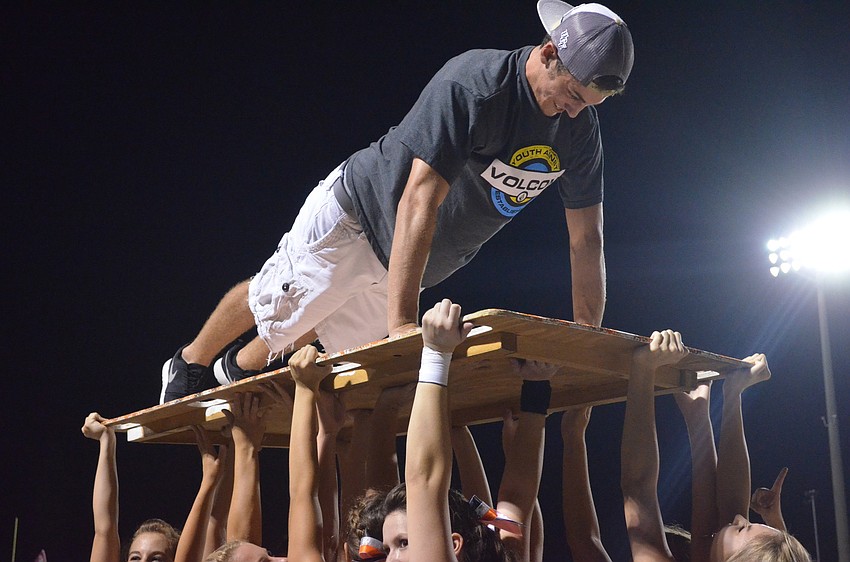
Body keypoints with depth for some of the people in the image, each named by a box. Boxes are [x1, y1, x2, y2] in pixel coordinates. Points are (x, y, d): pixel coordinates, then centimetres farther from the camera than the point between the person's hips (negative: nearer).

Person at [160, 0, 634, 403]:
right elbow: (421, 198, -39)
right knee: (273, 305, 7)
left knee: (330, 337, 18)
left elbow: (587, 236, -8)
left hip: (413, 262, 6)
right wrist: (402, 324, -45)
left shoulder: (581, 125, -14)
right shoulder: (472, 83, -33)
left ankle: (237, 370, 45)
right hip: (356, 214, -6)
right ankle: (190, 366, 36)